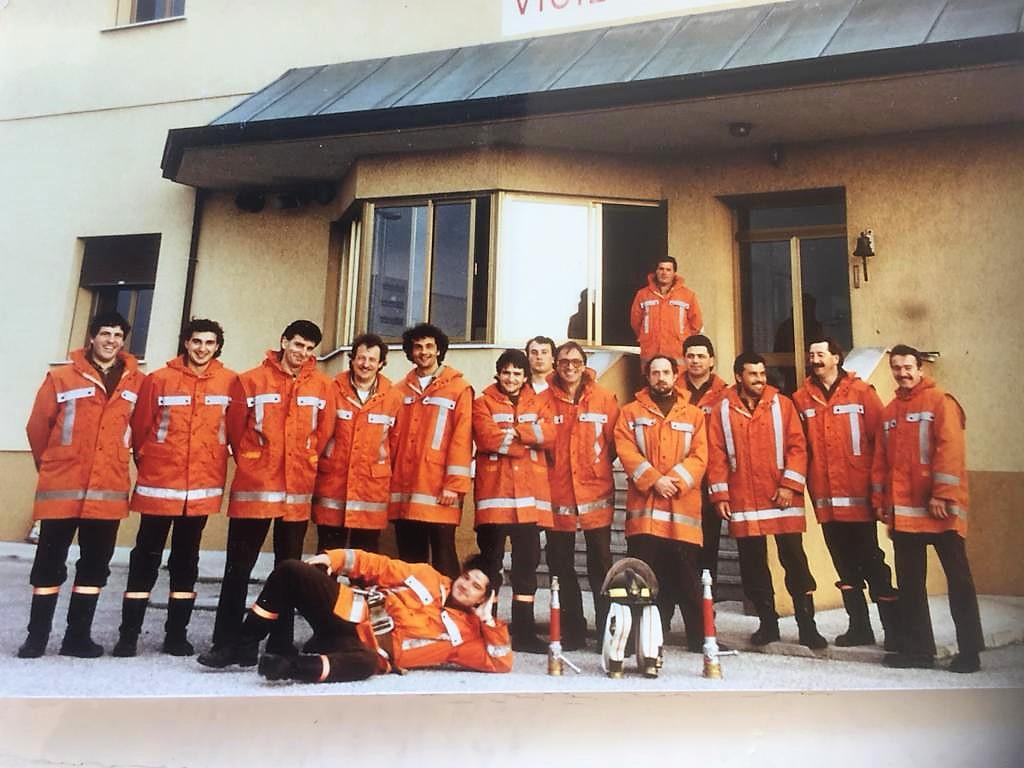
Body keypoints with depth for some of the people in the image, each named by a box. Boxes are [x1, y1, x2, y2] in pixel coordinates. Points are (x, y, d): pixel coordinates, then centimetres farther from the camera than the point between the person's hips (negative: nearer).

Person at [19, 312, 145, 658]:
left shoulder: (137, 382, 3)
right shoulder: (61, 377, -1)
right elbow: (38, 427, 4)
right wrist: (50, 466, 11)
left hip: (109, 490, 2)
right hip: (62, 487, -2)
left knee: (95, 566, 9)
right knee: (49, 564, 7)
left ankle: (78, 636, 21)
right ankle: (37, 636, 20)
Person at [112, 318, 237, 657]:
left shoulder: (229, 382, 0)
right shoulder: (158, 380, -2)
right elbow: (140, 427, 2)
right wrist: (146, 462, 6)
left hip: (203, 486, 1)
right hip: (158, 483, -1)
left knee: (186, 561, 11)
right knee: (146, 558, 5)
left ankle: (176, 634, 20)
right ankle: (128, 634, 15)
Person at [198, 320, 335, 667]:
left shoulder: (323, 387, 4)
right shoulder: (251, 381, 1)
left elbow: (324, 433, 9)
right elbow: (234, 428, 4)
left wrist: (304, 466, 8)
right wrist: (252, 465, 8)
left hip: (298, 490, 2)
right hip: (253, 487, -2)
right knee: (238, 567, 3)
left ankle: (282, 642, 21)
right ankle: (225, 643, 11)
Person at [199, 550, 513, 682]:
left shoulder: (467, 630, 6)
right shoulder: (427, 576, 12)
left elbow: (501, 662, -4)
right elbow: (376, 565, 12)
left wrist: (488, 619, -10)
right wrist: (332, 558, -2)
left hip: (367, 648, -4)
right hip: (350, 610, 4)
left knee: (365, 664, -43)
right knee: (291, 571, -13)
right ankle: (246, 648, -3)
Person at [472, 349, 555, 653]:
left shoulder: (539, 403, 15)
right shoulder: (483, 403, 7)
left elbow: (549, 435, -4)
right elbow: (486, 438, -11)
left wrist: (511, 431, -12)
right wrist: (529, 438, -7)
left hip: (531, 494, 3)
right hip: (494, 492, -3)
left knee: (527, 562, 6)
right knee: (490, 562, 3)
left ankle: (524, 631, 15)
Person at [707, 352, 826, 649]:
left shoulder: (782, 404, 3)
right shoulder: (723, 410, 4)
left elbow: (797, 446, -1)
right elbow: (716, 455, 2)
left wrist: (790, 484, -10)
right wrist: (720, 495, -2)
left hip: (782, 499, -1)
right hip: (743, 501, 1)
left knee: (794, 560, 3)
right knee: (753, 564, 8)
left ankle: (807, 625, 13)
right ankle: (767, 623, 22)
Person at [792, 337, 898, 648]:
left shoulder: (861, 392, -1)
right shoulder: (801, 399, 6)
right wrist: (802, 482, 0)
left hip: (858, 497, -3)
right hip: (825, 498, 3)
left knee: (871, 562, 2)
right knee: (845, 566, 12)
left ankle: (893, 628, 13)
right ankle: (859, 627, 23)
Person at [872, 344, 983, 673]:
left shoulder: (940, 401, -3)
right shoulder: (889, 411, 15)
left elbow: (950, 449, -13)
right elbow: (880, 460, 15)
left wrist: (942, 494, -19)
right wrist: (879, 499, 10)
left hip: (939, 509, -6)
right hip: (903, 510, 6)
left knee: (958, 578, 4)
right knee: (909, 582, 10)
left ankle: (970, 650, 13)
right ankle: (917, 648, 19)